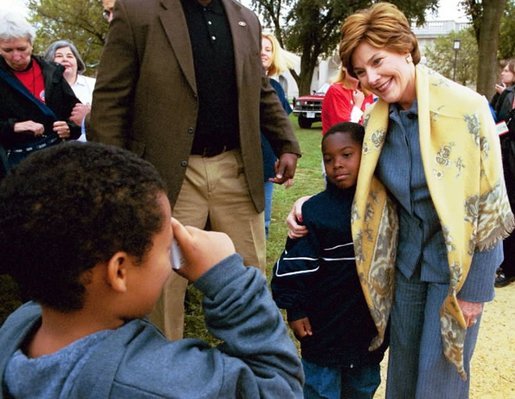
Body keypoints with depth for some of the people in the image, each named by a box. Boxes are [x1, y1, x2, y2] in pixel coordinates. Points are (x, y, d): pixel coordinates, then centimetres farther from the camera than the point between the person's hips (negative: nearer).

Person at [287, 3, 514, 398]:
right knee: (403, 367, 17)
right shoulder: (378, 117, -3)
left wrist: (475, 287, -12)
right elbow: (367, 189, 9)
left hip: (460, 261, -4)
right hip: (408, 256, 5)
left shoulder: (466, 107, -18)